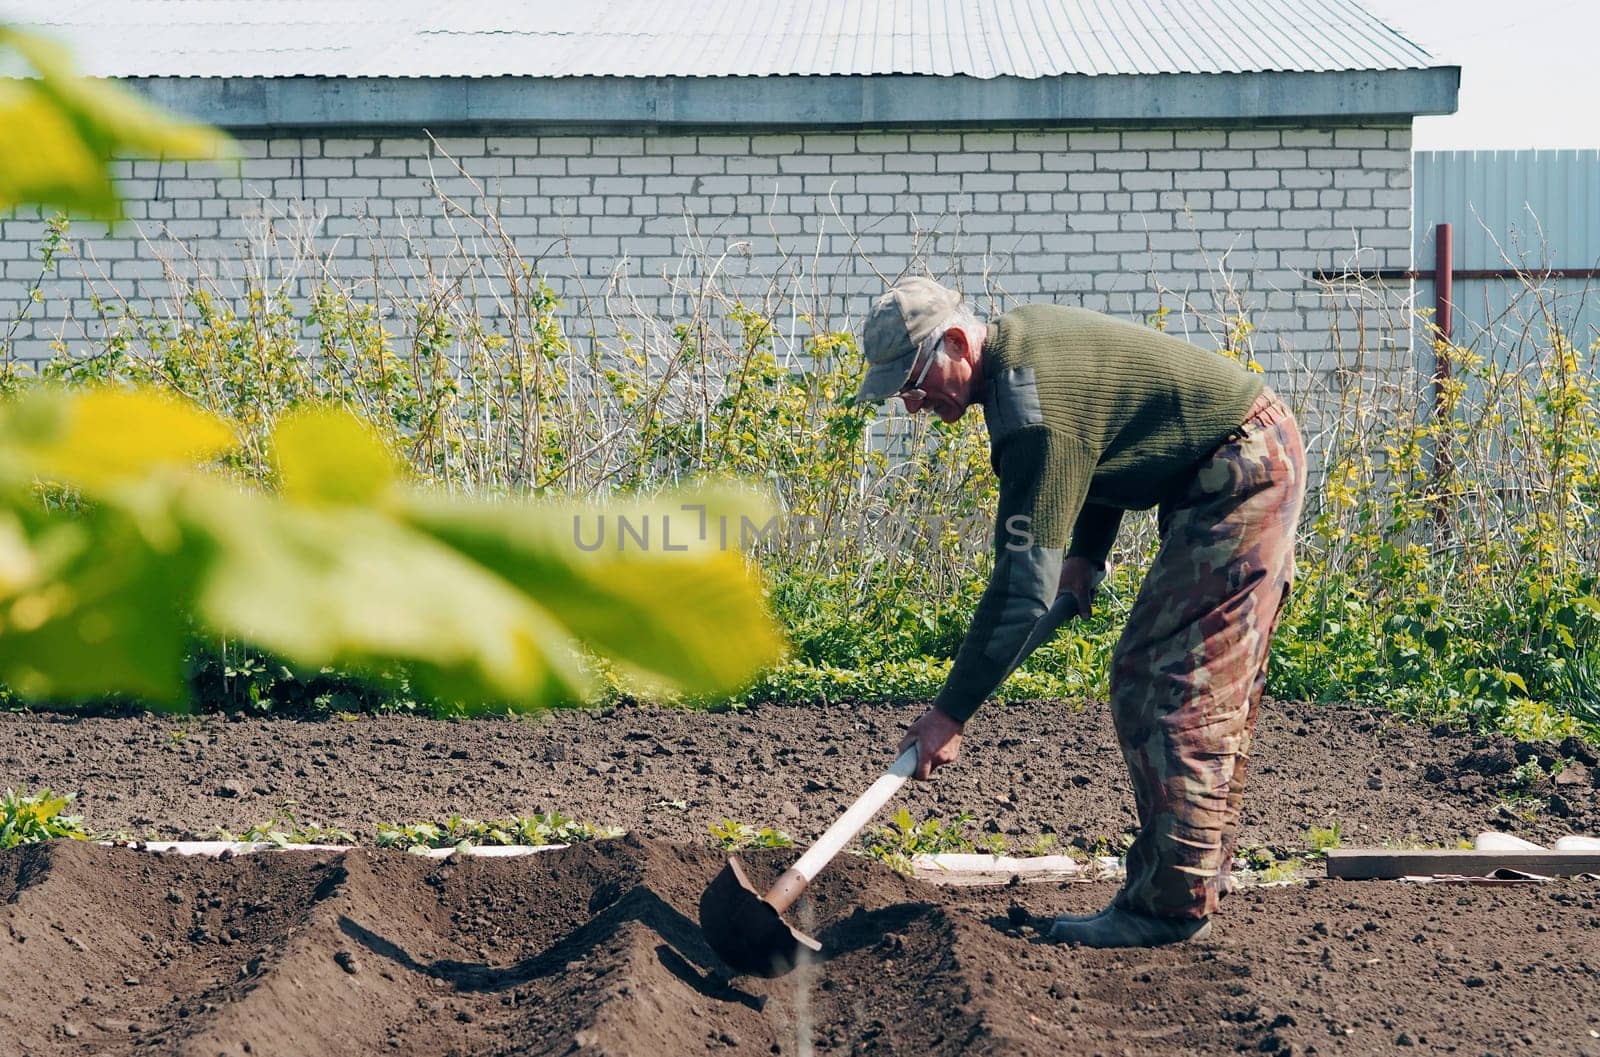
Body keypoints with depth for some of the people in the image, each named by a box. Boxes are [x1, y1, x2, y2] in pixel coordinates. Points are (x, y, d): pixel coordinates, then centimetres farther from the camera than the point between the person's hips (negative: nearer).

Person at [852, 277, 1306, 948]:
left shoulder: (1034, 410, -26)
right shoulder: (1019, 335, 4)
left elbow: (1023, 583, -27)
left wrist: (950, 714, -24)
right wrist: (1084, 555, 8)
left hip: (1240, 475, -11)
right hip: (1258, 462, 11)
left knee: (1165, 683, -11)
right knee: (1214, 688, 14)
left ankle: (1170, 905, -10)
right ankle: (1200, 878, 21)